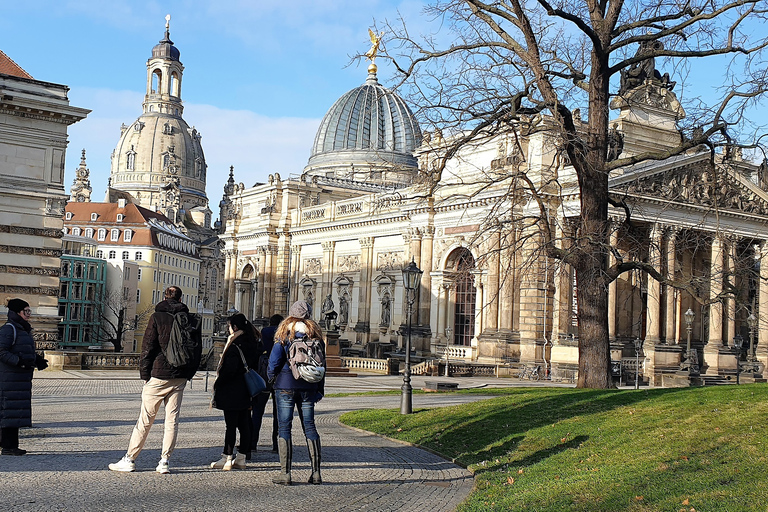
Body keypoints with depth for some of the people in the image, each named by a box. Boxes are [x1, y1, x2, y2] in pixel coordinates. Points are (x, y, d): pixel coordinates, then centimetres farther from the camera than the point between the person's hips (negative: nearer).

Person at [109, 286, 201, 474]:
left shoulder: (157, 317, -5)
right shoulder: (191, 320, 6)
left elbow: (148, 347, -8)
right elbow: (197, 349, 8)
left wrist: (144, 373, -1)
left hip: (159, 375, -3)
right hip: (180, 377, 3)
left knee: (145, 419, 1)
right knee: (172, 420, 7)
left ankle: (129, 459, 6)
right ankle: (164, 462, 7)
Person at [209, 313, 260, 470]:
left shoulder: (234, 347, -16)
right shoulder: (253, 344, 9)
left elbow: (229, 370, -21)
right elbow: (255, 366, 13)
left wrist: (217, 383, -8)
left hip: (232, 392, -8)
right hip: (246, 392, 8)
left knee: (231, 425, -4)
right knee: (244, 425, 10)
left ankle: (227, 459, 1)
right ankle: (241, 458, 15)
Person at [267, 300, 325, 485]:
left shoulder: (285, 331, -3)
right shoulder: (314, 333, 7)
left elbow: (275, 359, -5)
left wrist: (271, 373, 16)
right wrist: (320, 390, 14)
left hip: (286, 384, -4)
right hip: (308, 386, 4)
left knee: (284, 427, 0)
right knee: (309, 426, 8)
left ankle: (285, 473, -3)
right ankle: (316, 472, 7)